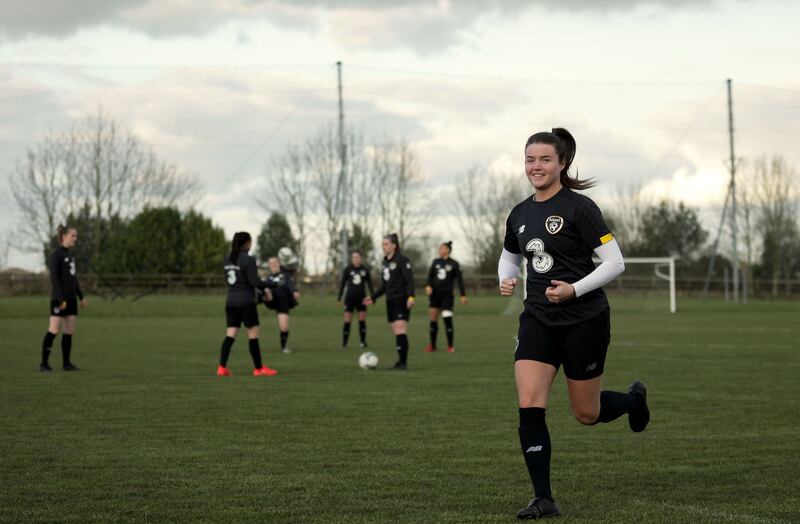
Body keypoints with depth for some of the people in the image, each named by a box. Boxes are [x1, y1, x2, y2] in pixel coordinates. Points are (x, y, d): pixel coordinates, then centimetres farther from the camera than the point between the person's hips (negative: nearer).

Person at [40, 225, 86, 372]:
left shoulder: (70, 255, 15)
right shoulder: (55, 255, -10)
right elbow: (54, 278, -17)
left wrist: (81, 297, 17)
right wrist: (60, 299, -22)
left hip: (71, 298, 8)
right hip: (59, 299, -8)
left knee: (69, 332, 6)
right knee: (54, 330, -10)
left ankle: (66, 363, 11)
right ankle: (44, 363, -7)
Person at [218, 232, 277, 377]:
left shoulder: (228, 258, 9)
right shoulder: (248, 260, -14)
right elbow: (255, 281, -17)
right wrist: (266, 286, 2)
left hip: (231, 300, 7)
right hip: (246, 301, -7)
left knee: (230, 335, 6)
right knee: (253, 334, 3)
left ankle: (222, 367, -2)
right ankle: (259, 368, 9)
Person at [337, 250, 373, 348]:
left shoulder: (365, 270, 2)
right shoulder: (347, 270, -1)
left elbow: (369, 284, 8)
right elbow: (343, 284, 4)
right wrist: (339, 297, 1)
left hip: (361, 297, 1)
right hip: (350, 297, -1)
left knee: (362, 320, 1)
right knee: (347, 321, -3)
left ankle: (363, 342, 9)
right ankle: (344, 343, 4)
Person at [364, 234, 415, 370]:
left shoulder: (402, 260, -8)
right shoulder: (385, 263, 16)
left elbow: (409, 280, -15)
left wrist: (410, 296, -27)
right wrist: (373, 297, 18)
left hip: (401, 301, -8)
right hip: (390, 301, 8)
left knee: (400, 331, -14)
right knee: (397, 333, 6)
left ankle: (403, 362, -13)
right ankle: (400, 361, 9)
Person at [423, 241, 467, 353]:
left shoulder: (454, 264, 0)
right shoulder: (435, 262, 10)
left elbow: (460, 280, 0)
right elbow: (430, 275, 7)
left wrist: (463, 295, -3)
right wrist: (428, 286, -12)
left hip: (447, 295, -4)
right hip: (434, 294, 4)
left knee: (448, 319, -10)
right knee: (433, 319, 3)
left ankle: (450, 346, -1)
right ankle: (432, 346, 12)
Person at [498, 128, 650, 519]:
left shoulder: (579, 208, -11)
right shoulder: (520, 215, 7)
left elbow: (615, 263, -12)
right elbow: (509, 258, 25)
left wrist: (575, 289, -24)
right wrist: (507, 280, 2)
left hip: (584, 321, -5)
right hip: (538, 321, 5)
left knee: (586, 415, 7)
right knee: (529, 406, -11)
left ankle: (634, 399, 41)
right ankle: (543, 499, -4)